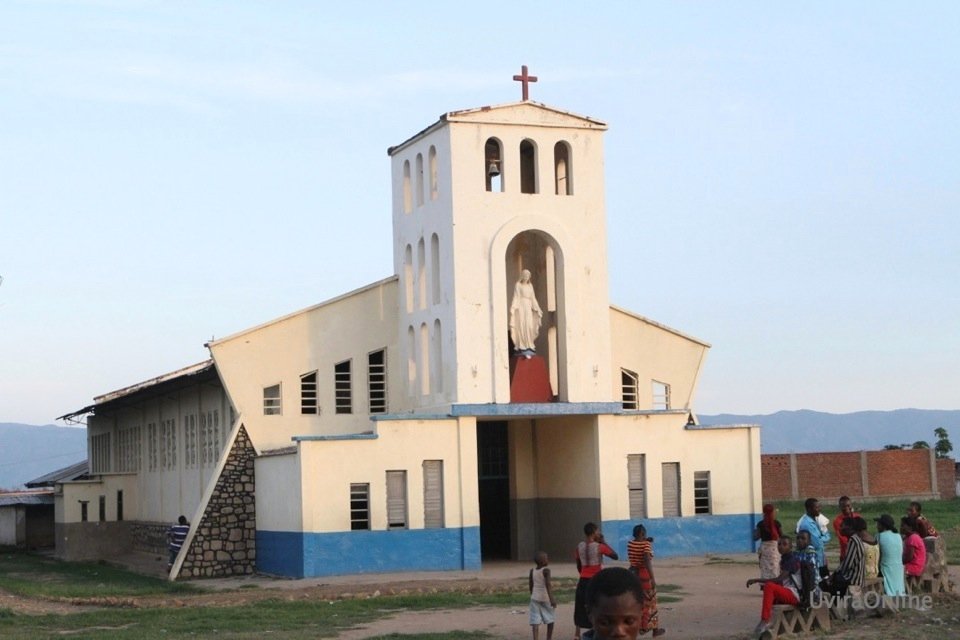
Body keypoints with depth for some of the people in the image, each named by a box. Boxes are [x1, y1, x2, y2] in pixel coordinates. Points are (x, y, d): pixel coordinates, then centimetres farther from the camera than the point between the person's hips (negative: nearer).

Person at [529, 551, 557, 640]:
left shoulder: (532, 571, 3)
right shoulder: (546, 570, -12)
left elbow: (531, 586, 10)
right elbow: (547, 585, -22)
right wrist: (551, 598, -25)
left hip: (535, 598, 4)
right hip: (545, 598, -4)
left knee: (536, 622, -3)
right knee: (550, 620, 14)